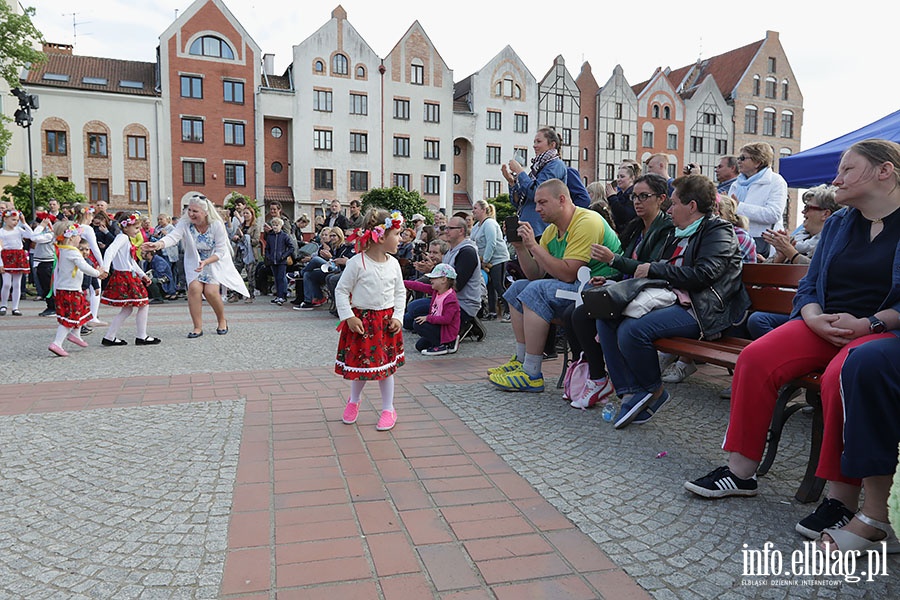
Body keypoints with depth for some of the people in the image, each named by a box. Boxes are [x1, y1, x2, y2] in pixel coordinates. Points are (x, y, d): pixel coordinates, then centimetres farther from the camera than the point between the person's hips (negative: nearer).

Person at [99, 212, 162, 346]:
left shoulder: (128, 240, 18)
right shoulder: (122, 237, -12)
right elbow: (110, 251, -28)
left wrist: (142, 275, 31)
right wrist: (105, 267, -41)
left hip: (130, 277, 10)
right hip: (124, 277, -10)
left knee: (127, 309, 12)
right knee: (144, 305, -3)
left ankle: (109, 338, 14)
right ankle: (142, 337, 5)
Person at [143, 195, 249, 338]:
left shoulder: (217, 225, -21)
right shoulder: (185, 224, -16)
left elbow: (220, 251, -18)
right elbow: (172, 237, -33)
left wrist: (205, 262, -32)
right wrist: (159, 244, -54)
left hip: (215, 262, -2)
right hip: (194, 262, 2)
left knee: (210, 291, -17)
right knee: (194, 287, -19)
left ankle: (222, 320, 11)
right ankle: (197, 327, -7)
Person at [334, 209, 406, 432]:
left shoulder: (393, 264, -1)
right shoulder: (357, 263, -15)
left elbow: (400, 292, 8)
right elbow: (341, 290, -8)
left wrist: (397, 317, -3)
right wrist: (349, 317, -14)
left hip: (386, 320, 3)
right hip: (361, 320, -3)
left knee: (386, 365, 9)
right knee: (360, 363, 8)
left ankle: (388, 409, 24)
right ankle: (353, 401, 36)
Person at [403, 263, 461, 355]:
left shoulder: (451, 299, -25)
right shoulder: (436, 290, 0)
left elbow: (446, 319, -29)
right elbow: (420, 286, 1)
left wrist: (428, 318, -24)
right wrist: (403, 283, -2)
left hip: (447, 331, -10)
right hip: (439, 326, 10)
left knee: (417, 324, -17)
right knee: (419, 346, 13)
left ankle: (441, 346, -12)